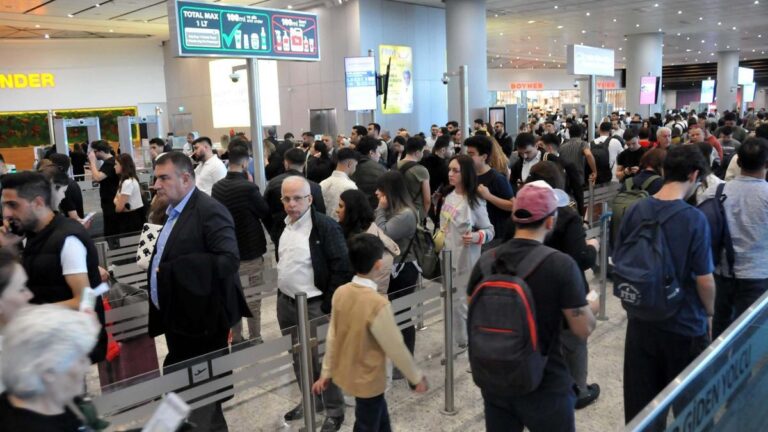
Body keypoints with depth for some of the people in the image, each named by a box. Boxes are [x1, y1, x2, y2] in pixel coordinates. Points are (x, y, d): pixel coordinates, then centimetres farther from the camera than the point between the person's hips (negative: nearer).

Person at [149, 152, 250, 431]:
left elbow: (229, 260, -28)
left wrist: (172, 270, -26)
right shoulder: (171, 212, 12)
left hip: (200, 321, -9)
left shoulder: (209, 211, -17)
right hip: (177, 318, 9)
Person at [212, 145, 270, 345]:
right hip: (250, 251, -6)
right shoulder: (248, 187, -22)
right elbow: (266, 214, -9)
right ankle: (255, 340, 14)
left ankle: (236, 339, 26)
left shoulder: (217, 187, -2)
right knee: (253, 300, 6)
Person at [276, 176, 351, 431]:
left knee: (323, 360, 4)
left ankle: (334, 411, 22)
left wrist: (328, 307, -17)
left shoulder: (325, 226, -17)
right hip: (286, 303, 7)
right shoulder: (284, 225, 6)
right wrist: (281, 294, 16)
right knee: (298, 358, 19)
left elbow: (342, 268, -18)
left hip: (314, 306, -7)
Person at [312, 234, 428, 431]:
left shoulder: (340, 293, -9)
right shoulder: (378, 304, -29)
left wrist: (326, 372, 11)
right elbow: (396, 348, -19)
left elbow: (332, 336, 0)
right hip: (367, 379, -6)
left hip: (345, 373, 7)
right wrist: (417, 378, -5)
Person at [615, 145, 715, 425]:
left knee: (639, 400, 17)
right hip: (685, 325, -3)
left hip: (641, 319, 4)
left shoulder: (635, 211, -7)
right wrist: (709, 313, 4)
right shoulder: (694, 219, -19)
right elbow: (704, 280, -15)